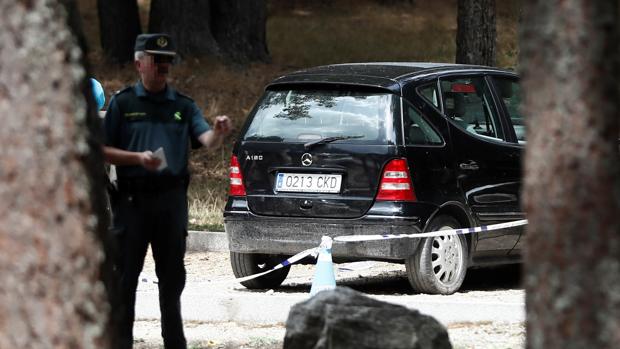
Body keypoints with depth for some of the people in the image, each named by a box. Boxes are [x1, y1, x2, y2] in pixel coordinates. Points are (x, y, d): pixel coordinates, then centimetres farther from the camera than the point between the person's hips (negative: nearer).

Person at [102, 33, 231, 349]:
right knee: (126, 275, -1)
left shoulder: (182, 106, 10)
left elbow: (205, 140, -4)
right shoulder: (122, 103, 2)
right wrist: (138, 158, -16)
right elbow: (103, 151, -1)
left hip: (172, 199, 3)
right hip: (133, 198, -3)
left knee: (172, 276, 9)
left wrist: (218, 134, -27)